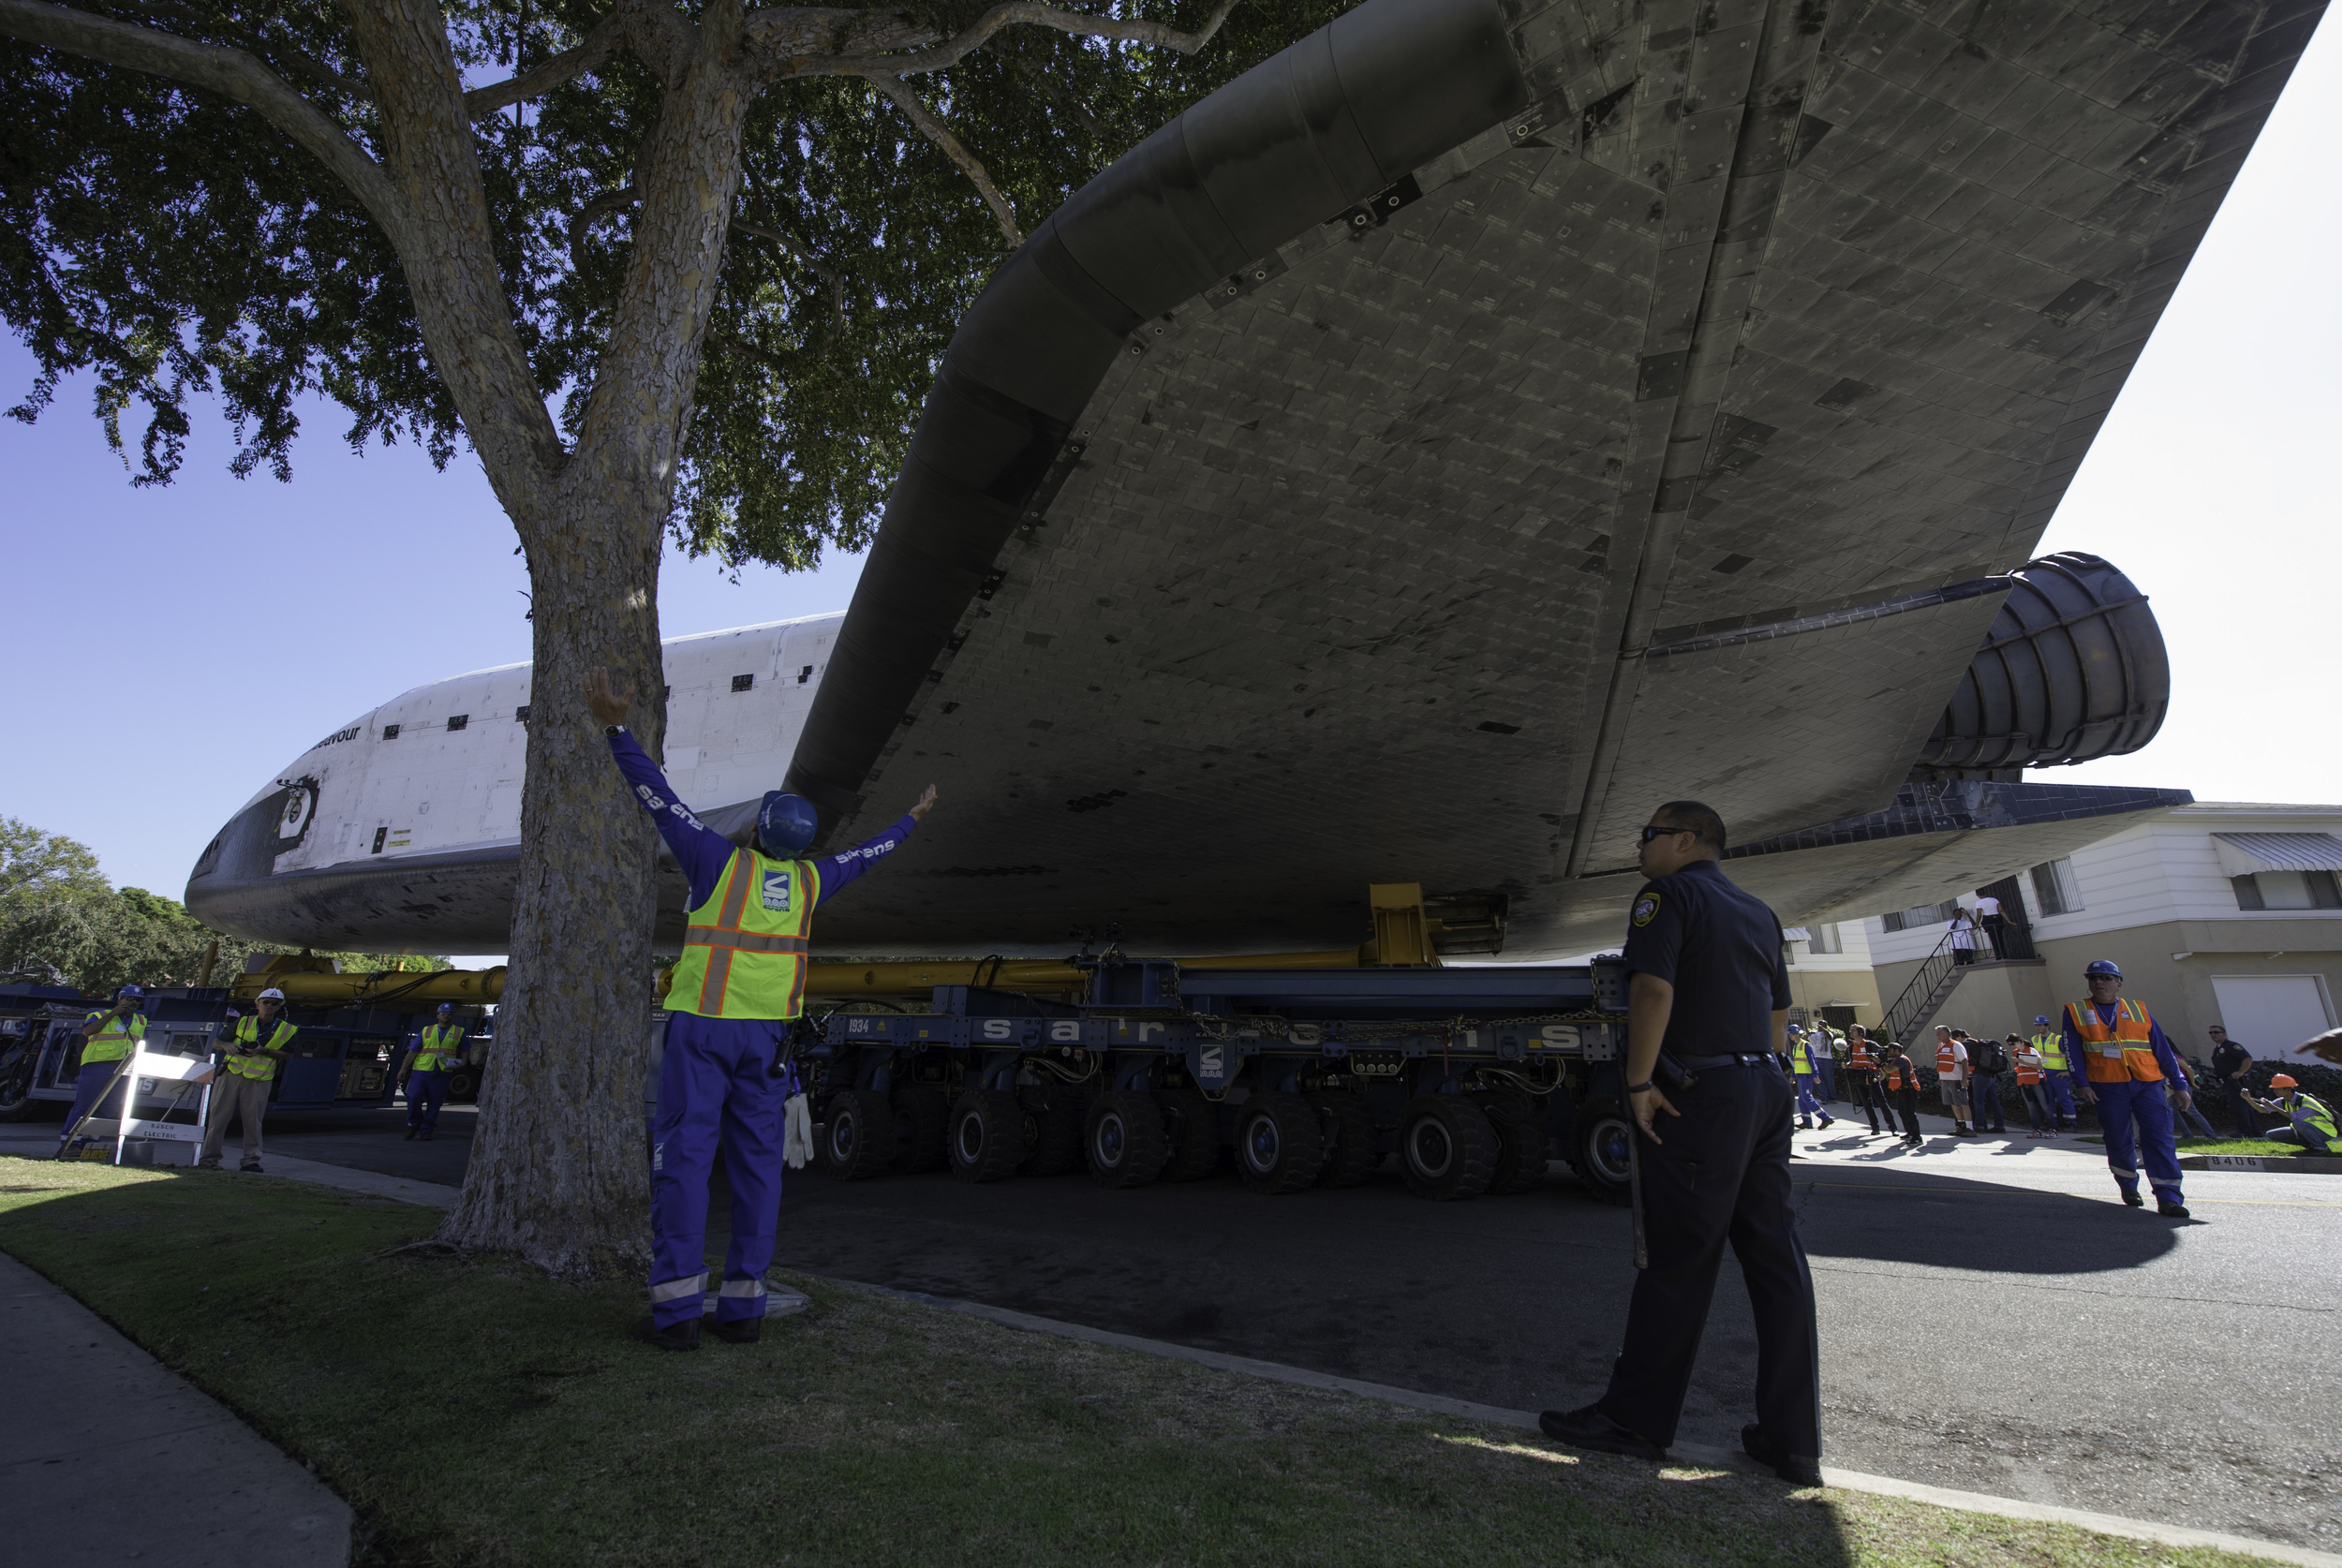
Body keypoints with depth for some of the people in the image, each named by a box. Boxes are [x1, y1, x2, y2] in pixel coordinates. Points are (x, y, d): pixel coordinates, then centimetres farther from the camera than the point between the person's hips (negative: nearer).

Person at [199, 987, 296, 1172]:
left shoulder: (287, 1030, 4)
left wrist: (263, 1051, -12)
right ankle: (208, 1158, 12)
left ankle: (251, 1160, 7)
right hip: (231, 1074, 1)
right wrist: (229, 1047, -11)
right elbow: (219, 1041, 12)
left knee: (253, 1120, 1)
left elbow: (287, 1055, 1)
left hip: (258, 1080, -1)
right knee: (218, 1115, 2)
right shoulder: (243, 1023, 8)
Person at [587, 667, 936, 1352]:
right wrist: (912, 819, 40)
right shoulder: (807, 879, 9)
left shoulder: (721, 857, -2)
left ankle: (676, 1310, -2)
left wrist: (615, 727, -9)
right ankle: (743, 1305, 7)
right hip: (767, 1034, 4)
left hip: (702, 1026, -3)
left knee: (682, 1158, -1)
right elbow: (867, 854, 24)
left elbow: (657, 796, -7)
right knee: (756, 1163, 5)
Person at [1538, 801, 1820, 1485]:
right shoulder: (1758, 913, 18)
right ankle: (1793, 1440, 18)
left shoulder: (1669, 894, -8)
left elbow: (1653, 989, -21)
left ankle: (1635, 1418, 10)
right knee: (1776, 1259, 10)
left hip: (1699, 1095, -8)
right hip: (1765, 1091, 9)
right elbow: (1779, 1012, 24)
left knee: (1675, 1261, -1)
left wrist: (1638, 1080, -16)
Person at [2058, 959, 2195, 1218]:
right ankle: (2128, 1186, 27)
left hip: (2147, 1084, 1)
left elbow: (2163, 1049, 13)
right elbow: (2073, 1052, 3)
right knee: (2118, 1141, 5)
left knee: (2159, 1137, -8)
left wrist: (2180, 1084, 9)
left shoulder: (2139, 1011, 11)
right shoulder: (2075, 1012, 6)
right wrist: (2083, 1084, -6)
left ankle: (2169, 1198, -7)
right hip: (2108, 1087, -1)